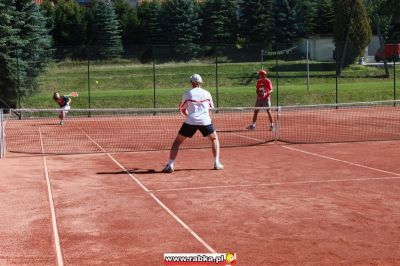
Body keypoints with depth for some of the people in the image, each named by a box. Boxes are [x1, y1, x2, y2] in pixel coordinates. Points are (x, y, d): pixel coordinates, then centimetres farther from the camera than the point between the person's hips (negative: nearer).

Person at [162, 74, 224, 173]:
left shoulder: (187, 94, 7)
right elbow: (210, 108, 15)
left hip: (190, 121, -1)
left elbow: (183, 110, 16)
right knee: (214, 139, 24)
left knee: (177, 141, 11)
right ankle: (217, 163, 13)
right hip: (205, 120, 1)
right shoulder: (207, 93, 10)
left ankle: (170, 165, -1)